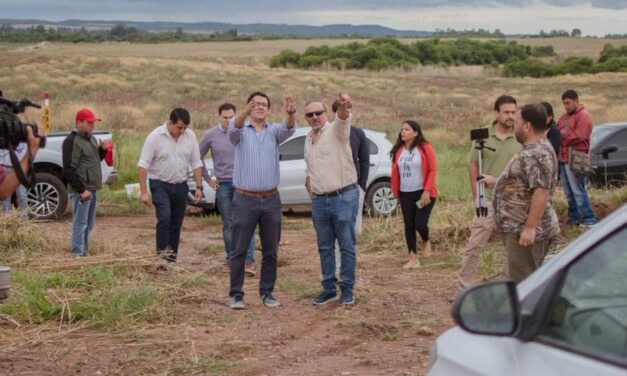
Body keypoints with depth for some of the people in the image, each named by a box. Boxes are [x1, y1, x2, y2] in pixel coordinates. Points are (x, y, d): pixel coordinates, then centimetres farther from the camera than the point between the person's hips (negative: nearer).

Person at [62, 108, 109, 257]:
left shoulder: (91, 139, 16)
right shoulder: (71, 141, -13)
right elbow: (69, 170, -18)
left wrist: (102, 150, 5)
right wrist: (81, 190, -21)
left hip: (91, 189, 9)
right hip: (81, 190, -9)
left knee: (88, 224, 14)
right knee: (80, 223, -7)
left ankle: (84, 252, 23)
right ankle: (77, 254, -3)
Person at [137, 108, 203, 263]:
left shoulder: (190, 136, 0)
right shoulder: (155, 136, -13)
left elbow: (196, 163, 7)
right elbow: (143, 164, -13)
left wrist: (199, 187, 3)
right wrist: (143, 191, -16)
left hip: (180, 186, 4)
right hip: (160, 184, -4)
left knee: (176, 223, 7)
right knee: (164, 218, -21)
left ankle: (172, 258, 16)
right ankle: (161, 253, -12)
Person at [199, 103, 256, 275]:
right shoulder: (211, 135, 1)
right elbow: (198, 157, 12)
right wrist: (207, 179, 10)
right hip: (223, 184, 1)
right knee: (228, 224, 8)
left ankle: (249, 261, -8)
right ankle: (230, 259, 18)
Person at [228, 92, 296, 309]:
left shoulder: (274, 131, 7)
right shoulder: (241, 131, 1)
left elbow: (288, 129, -14)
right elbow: (234, 128, -23)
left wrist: (290, 113, -38)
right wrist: (246, 111, -45)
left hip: (271, 200, 3)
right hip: (244, 200, -3)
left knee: (270, 251, 8)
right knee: (239, 250, 1)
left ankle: (267, 293, 19)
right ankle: (236, 294, 10)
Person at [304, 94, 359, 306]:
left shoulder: (335, 130, -6)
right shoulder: (308, 139, 14)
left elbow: (342, 118, -31)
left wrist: (343, 106, -53)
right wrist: (308, 182, 15)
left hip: (344, 197, -6)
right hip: (319, 201, 6)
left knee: (347, 246, 0)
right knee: (325, 247, 10)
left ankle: (347, 290, 9)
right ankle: (329, 289, 19)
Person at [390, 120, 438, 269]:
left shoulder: (425, 148, -7)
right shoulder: (398, 150, 6)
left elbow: (433, 170, -9)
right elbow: (395, 171, 10)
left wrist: (427, 191, -15)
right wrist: (395, 191, 6)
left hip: (423, 193, -4)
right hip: (405, 194, 4)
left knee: (420, 223, -12)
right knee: (409, 225, 4)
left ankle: (426, 241, 23)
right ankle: (413, 258, 12)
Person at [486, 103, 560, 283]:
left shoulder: (538, 154, -20)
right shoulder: (532, 150, 14)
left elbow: (541, 191, -27)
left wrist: (530, 228, -28)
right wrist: (495, 183, 31)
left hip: (525, 231, -11)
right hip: (519, 228, 11)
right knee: (527, 280, 16)